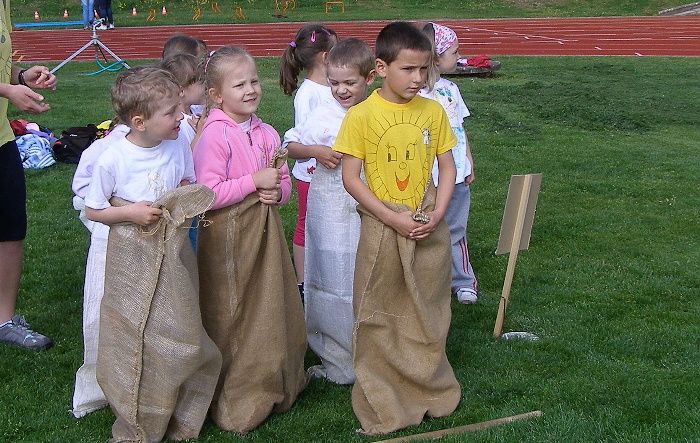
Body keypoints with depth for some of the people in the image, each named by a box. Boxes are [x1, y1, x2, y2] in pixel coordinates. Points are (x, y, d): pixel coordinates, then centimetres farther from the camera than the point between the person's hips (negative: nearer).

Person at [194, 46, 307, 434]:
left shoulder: (266, 134, 7)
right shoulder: (214, 136, -15)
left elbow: (284, 182, 16)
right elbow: (208, 194, -21)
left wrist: (276, 191, -7)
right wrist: (254, 181, -19)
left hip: (265, 229, 7)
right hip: (228, 235, -7)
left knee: (271, 307, 15)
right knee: (232, 317, 4)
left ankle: (272, 384, 34)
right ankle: (234, 399, 19)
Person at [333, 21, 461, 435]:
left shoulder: (433, 111, -1)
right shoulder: (361, 115, -12)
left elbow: (448, 168, 6)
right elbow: (351, 178, -10)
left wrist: (437, 215, -9)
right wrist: (394, 219, -16)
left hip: (428, 227, 3)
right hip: (382, 227, -3)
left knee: (427, 314, 16)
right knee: (380, 319, 9)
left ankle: (429, 389, 34)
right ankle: (383, 402, 24)